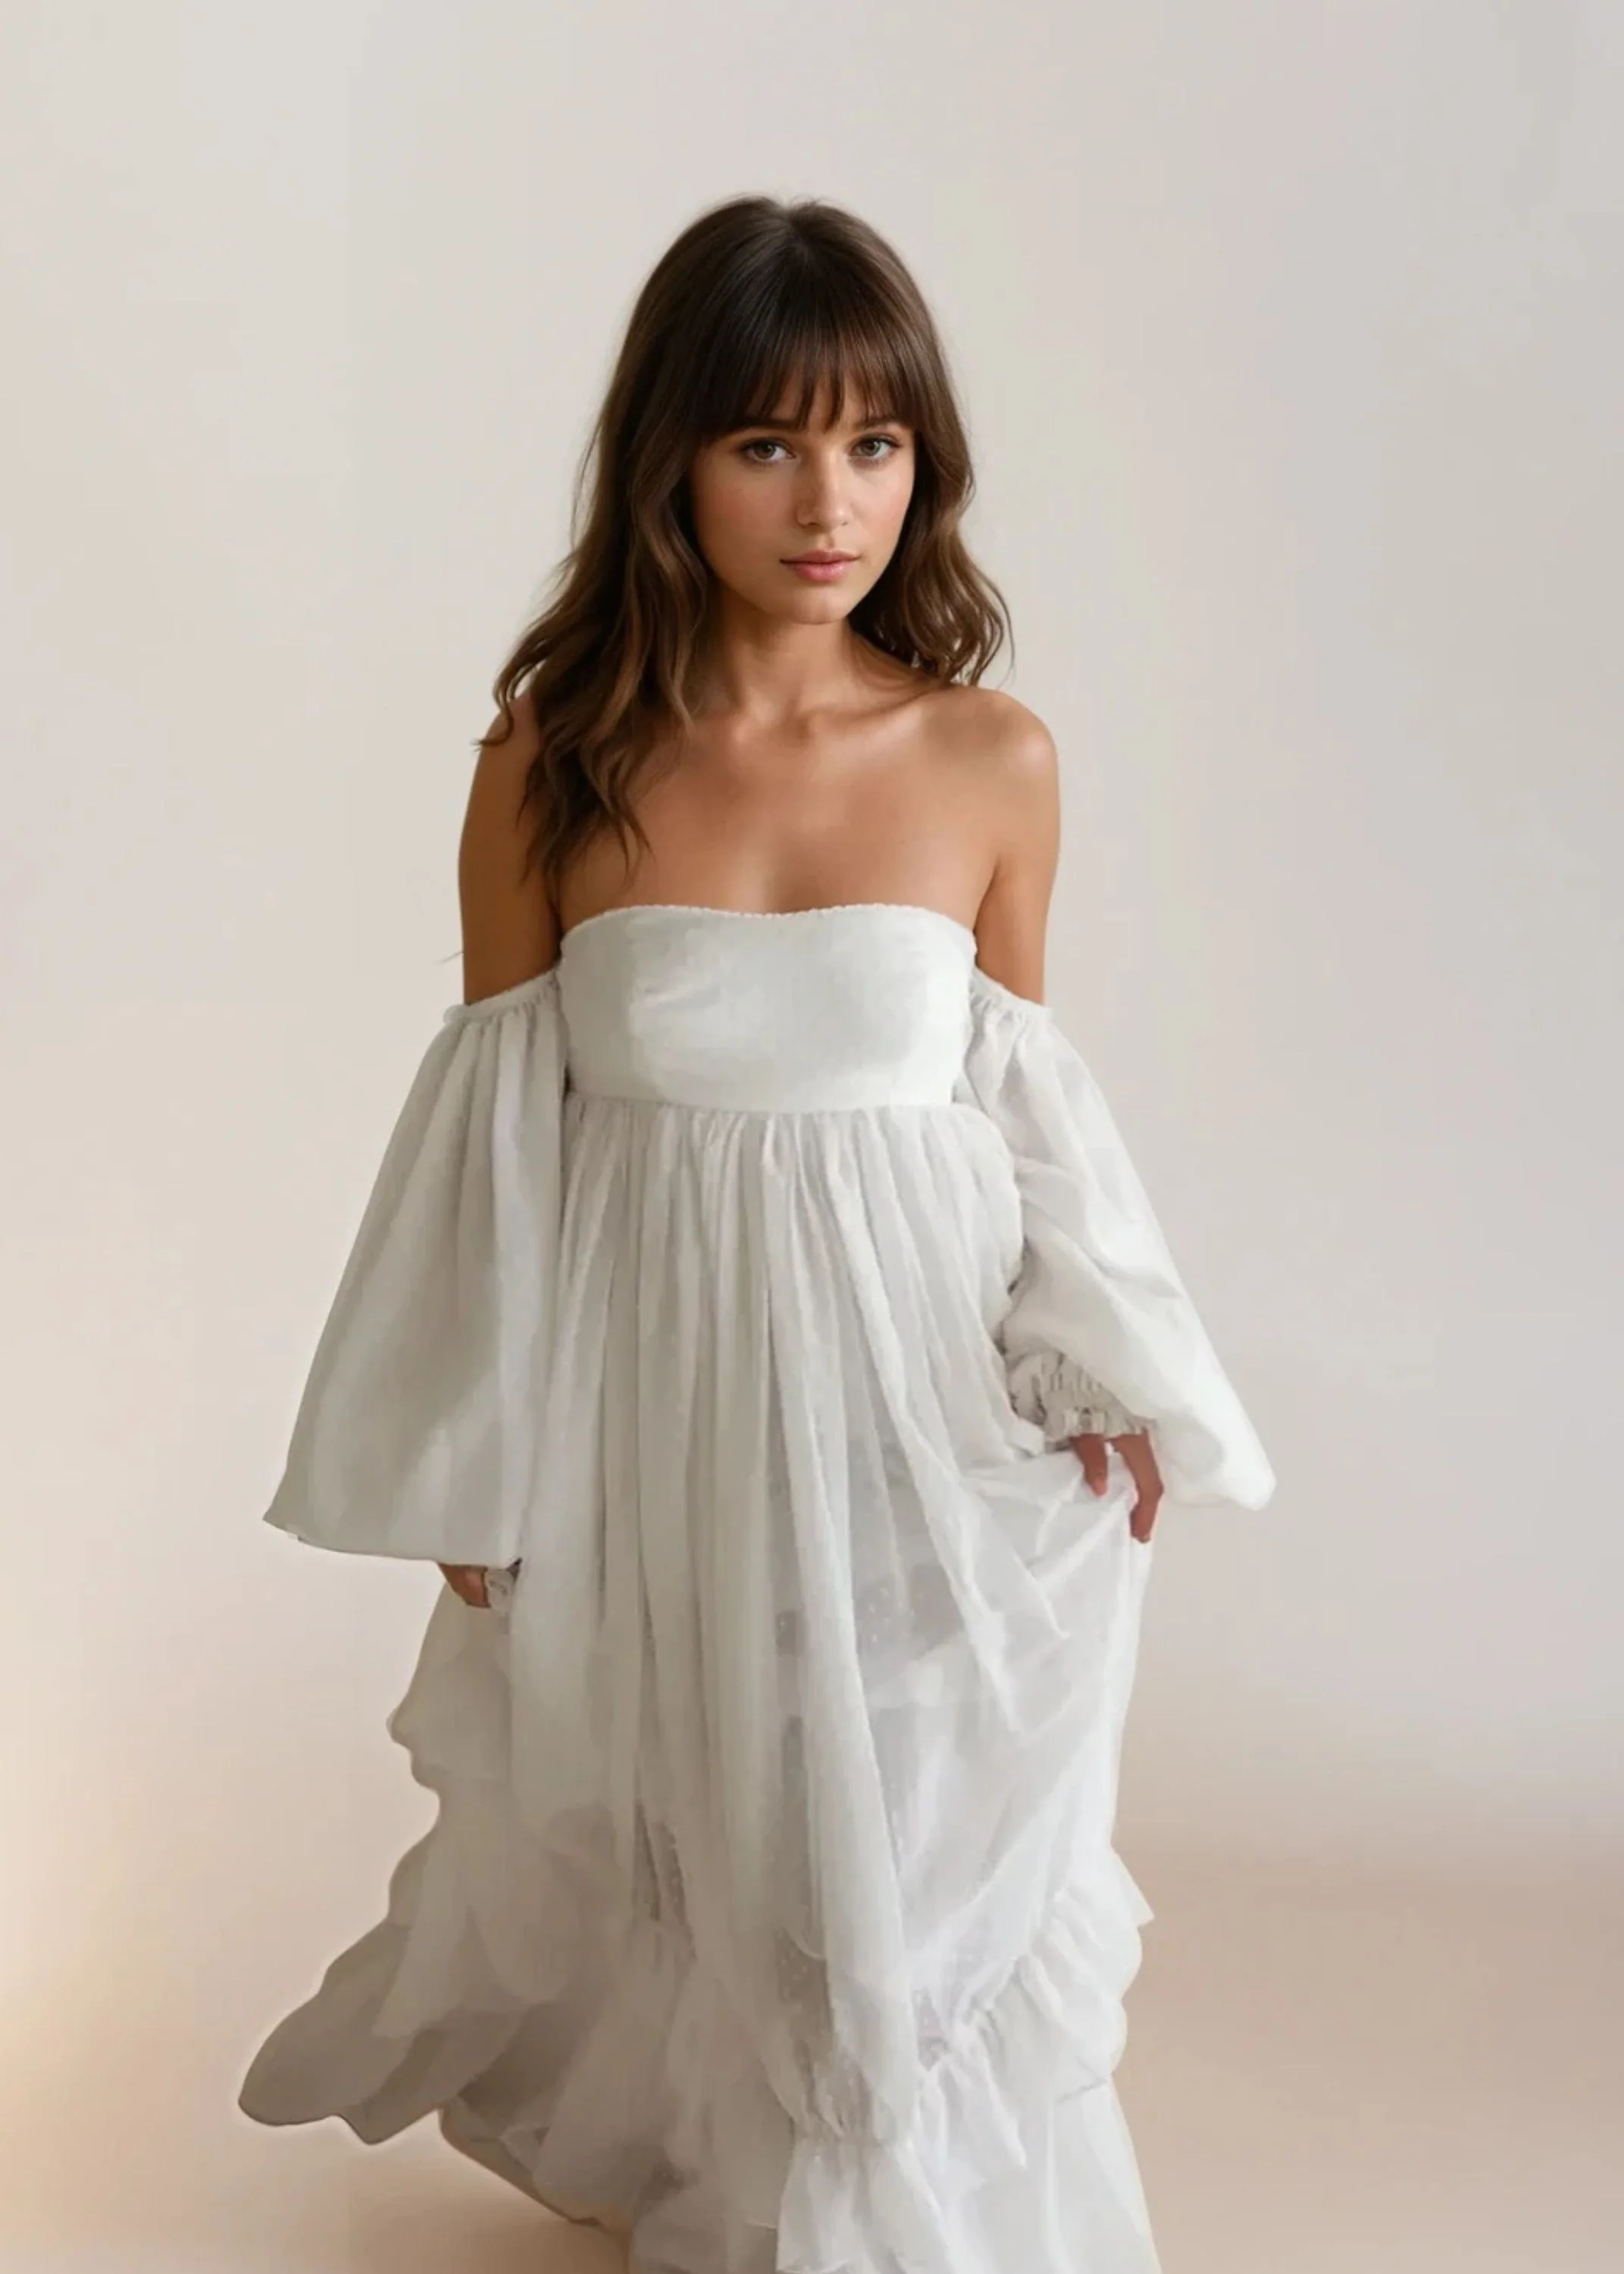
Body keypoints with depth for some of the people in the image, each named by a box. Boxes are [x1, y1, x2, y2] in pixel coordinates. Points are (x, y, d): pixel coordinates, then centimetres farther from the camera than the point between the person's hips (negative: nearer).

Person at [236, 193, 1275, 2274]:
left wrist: (1100, 1378, -4)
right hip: (645, 1394, 0)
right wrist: (473, 1472, 1)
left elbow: (1018, 1104, 6)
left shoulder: (996, 763, -4)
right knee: (633, 1841, 15)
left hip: (914, 1380, 1)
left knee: (907, 1853, 11)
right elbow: (498, 1124, -1)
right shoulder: (553, 765, -6)